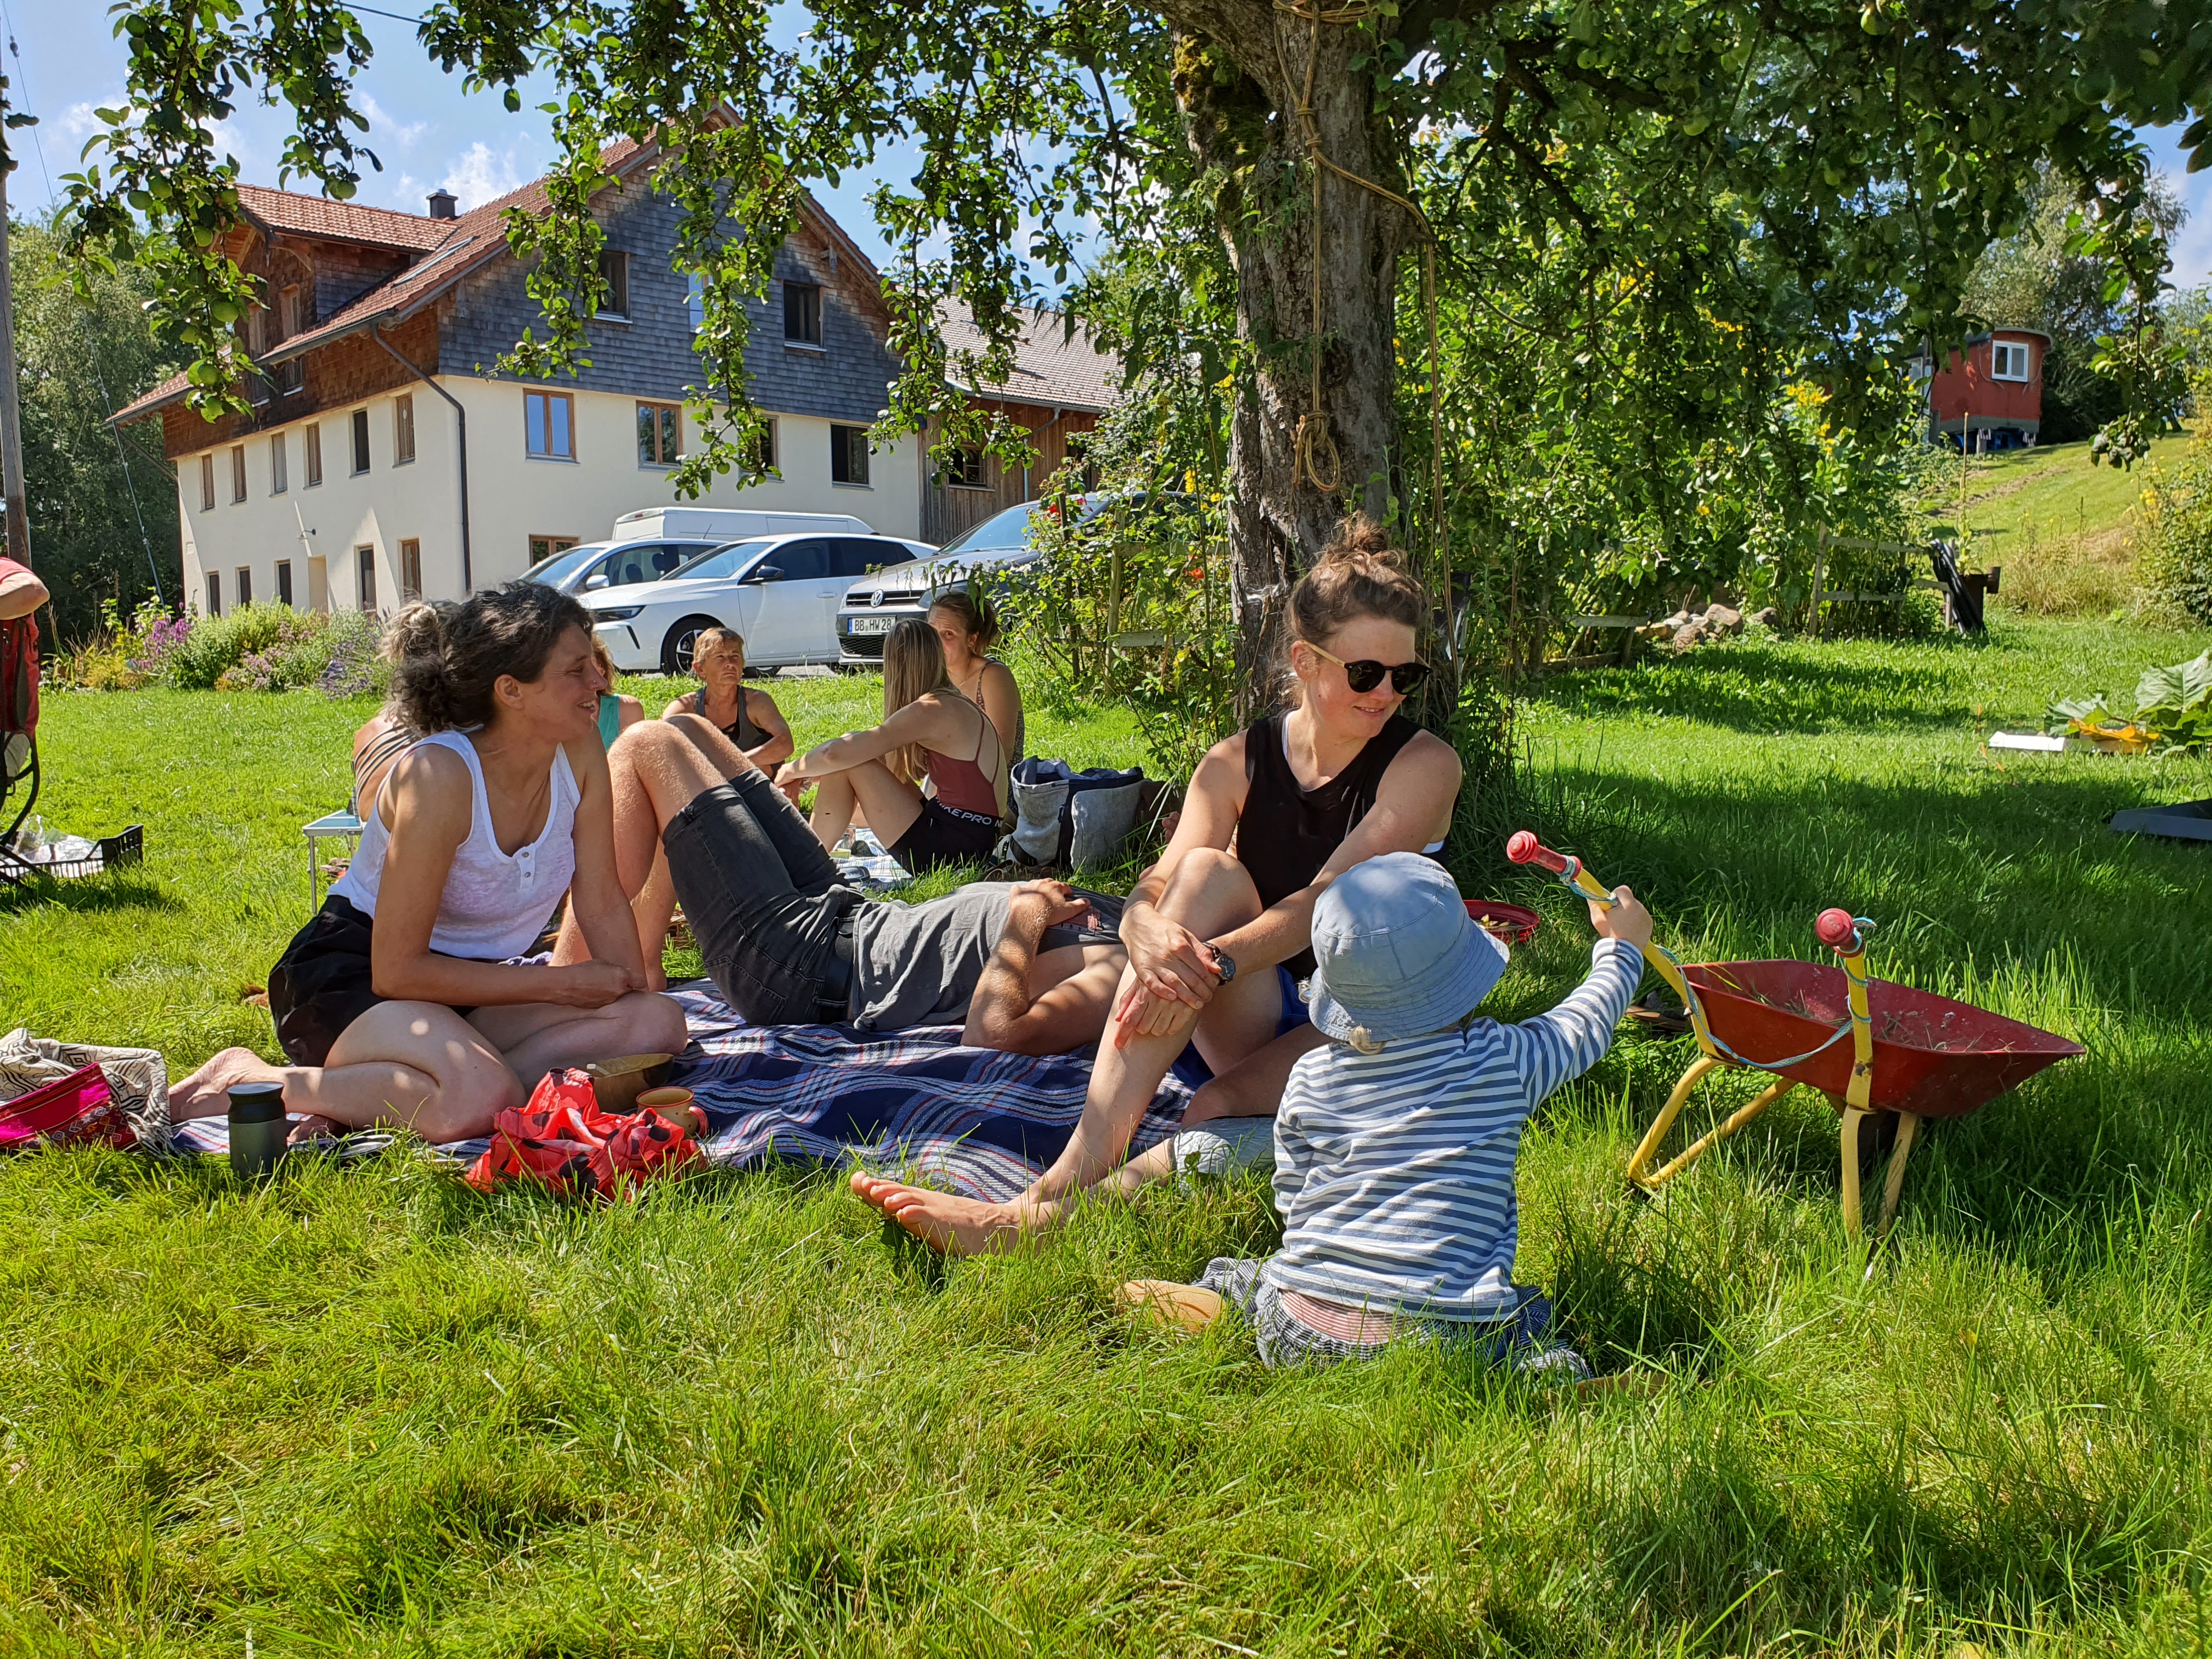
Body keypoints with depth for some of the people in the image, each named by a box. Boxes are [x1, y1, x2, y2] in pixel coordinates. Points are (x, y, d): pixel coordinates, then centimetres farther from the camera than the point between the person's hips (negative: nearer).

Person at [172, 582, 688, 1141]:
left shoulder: (580, 751, -8)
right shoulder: (440, 776, -25)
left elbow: (602, 903, 0)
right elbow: (396, 971, -22)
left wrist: (636, 997, -10)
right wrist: (560, 984, -19)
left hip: (464, 982, 7)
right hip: (352, 975, -7)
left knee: (658, 1024, -17)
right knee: (482, 1101, -37)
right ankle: (251, 1080, -12)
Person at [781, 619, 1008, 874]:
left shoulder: (930, 711, -17)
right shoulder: (957, 703, 12)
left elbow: (834, 754, -18)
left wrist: (792, 770, 2)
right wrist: (805, 776, 14)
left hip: (953, 848, -10)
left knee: (846, 761, -8)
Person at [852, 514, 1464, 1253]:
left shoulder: (1424, 765, -7)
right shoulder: (1237, 764, 2)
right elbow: (1149, 894, -12)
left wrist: (1214, 963, -37)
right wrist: (1151, 933, -38)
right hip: (1257, 1019, 3)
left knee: (1223, 1107, -36)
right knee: (1205, 872, -29)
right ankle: (1080, 1166, -41)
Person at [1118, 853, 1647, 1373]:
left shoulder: (1310, 1078, 4)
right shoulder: (1505, 1062, -2)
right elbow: (1587, 1025, 17)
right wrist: (1621, 946, 35)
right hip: (1443, 1331, -3)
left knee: (1242, 1273, 29)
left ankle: (1214, 1299, 1)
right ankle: (1525, 1362, -18)